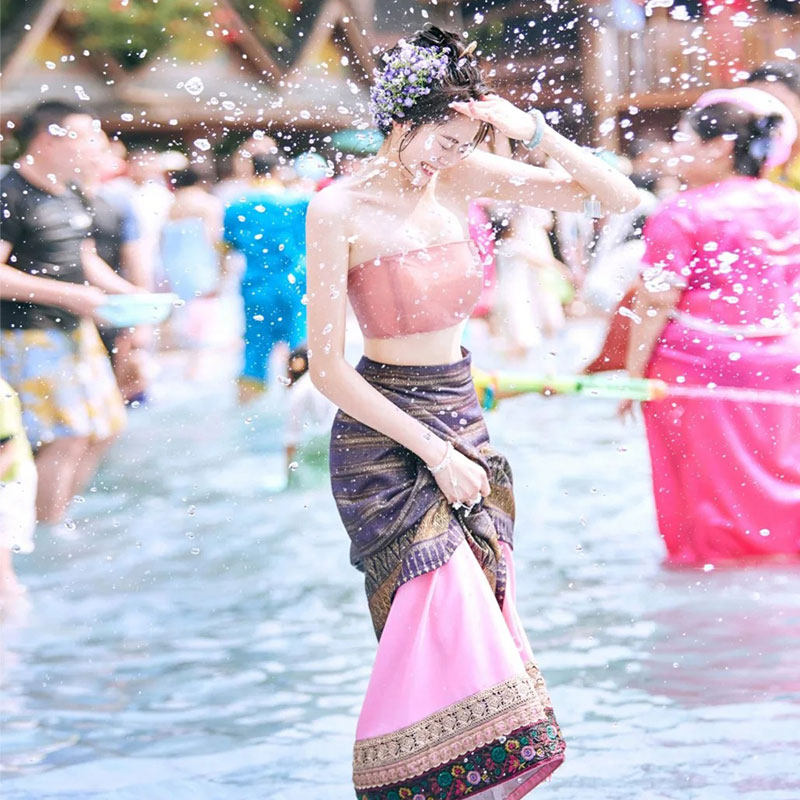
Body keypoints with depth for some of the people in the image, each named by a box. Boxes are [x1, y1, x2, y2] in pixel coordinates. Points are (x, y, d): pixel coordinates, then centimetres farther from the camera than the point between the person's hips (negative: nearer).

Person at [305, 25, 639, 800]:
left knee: (475, 618, 4)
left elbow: (617, 196, 0)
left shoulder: (463, 178, 1)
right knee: (444, 613, -16)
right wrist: (435, 453, -13)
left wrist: (531, 128, -14)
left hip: (463, 423, 6)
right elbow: (328, 368, -13)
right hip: (384, 436, -6)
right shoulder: (339, 210, -13)